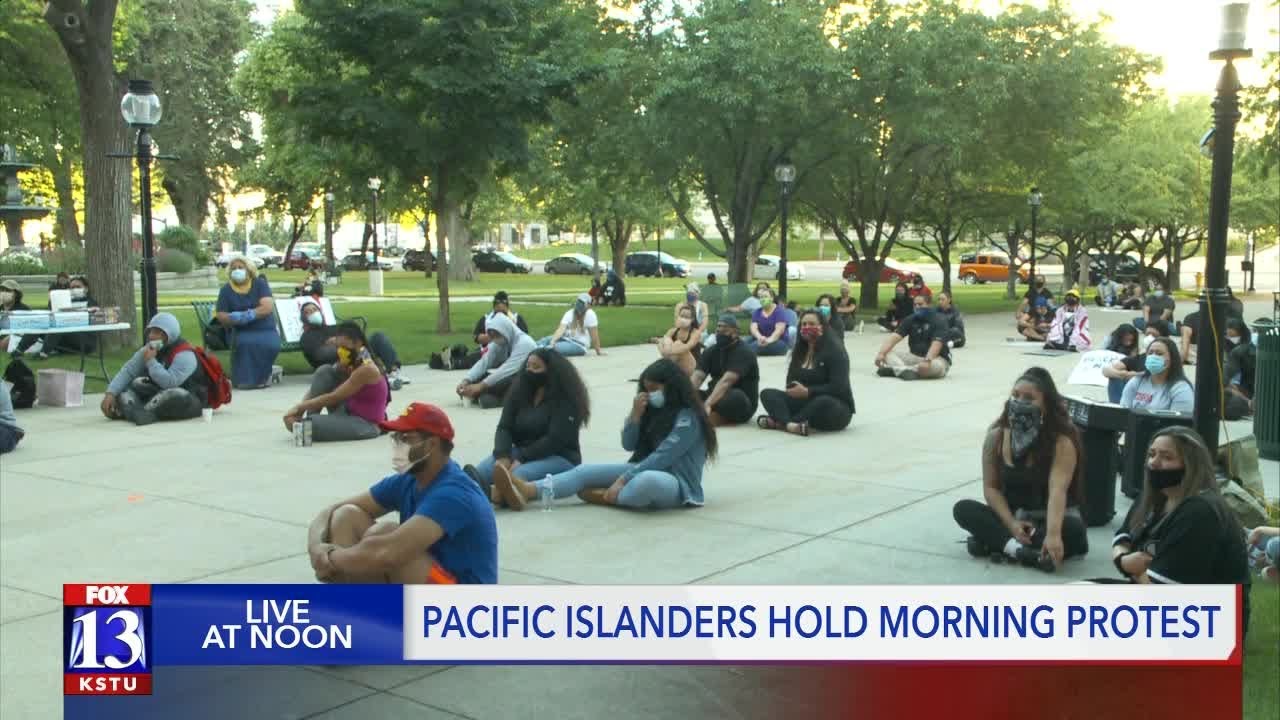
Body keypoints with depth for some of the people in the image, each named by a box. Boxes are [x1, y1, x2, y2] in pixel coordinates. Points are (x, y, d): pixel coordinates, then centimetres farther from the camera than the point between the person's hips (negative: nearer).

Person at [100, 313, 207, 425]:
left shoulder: (184, 355, -22)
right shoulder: (149, 350, 2)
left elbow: (169, 383, -34)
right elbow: (128, 371, -2)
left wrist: (151, 361, -25)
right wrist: (110, 393, -14)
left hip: (190, 401, -8)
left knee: (176, 396, -41)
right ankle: (131, 410, -34)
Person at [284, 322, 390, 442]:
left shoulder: (366, 369, -22)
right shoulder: (349, 365, 4)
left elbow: (333, 398, -24)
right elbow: (317, 389, -1)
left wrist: (299, 407, -21)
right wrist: (300, 408, -17)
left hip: (366, 424, -9)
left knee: (309, 425, -31)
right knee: (324, 371, -5)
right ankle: (311, 419, -8)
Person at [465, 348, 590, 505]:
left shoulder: (566, 399, -9)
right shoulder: (519, 391, 7)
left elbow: (555, 439, -18)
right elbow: (504, 428, -1)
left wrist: (521, 460, -26)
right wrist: (503, 456, -21)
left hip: (558, 457, -5)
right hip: (521, 453, 5)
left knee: (516, 477, -38)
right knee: (479, 472, -26)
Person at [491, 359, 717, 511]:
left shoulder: (688, 417, -15)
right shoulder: (656, 409, 10)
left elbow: (662, 457, -23)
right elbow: (628, 445, 8)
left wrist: (622, 480, -25)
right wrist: (636, 414, -9)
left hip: (677, 484, -8)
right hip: (646, 471, 8)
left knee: (647, 481, -44)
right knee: (586, 471, -7)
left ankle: (607, 497, -15)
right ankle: (526, 490, -27)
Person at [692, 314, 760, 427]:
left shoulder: (743, 352, -14)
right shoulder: (711, 351, 7)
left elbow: (726, 381, -29)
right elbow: (697, 377, -8)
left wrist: (707, 404, -42)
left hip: (742, 403, -7)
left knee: (735, 398, -40)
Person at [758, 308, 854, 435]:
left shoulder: (835, 350, -10)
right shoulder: (800, 350, 12)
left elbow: (838, 388, -19)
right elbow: (791, 381, 9)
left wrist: (807, 392, -24)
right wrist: (796, 390, -16)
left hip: (836, 407, -7)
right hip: (805, 402, 7)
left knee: (822, 402, -42)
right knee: (767, 394, -14)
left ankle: (780, 422, -37)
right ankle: (790, 424, -43)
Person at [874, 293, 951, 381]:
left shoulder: (937, 322, -14)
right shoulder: (910, 320, 2)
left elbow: (936, 344, -29)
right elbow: (894, 337, -10)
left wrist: (927, 361, -47)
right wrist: (881, 353, -26)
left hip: (935, 358, -5)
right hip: (915, 356, 5)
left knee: (936, 366, -41)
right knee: (887, 352, -14)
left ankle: (896, 370, -44)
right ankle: (904, 370, -43)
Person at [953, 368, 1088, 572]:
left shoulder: (1062, 441, -19)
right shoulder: (996, 436, -7)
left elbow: (1058, 490, -33)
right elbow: (991, 487, -3)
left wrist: (1053, 535, -48)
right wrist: (1011, 524, -20)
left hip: (1052, 517, -3)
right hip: (1012, 516, 3)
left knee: (1073, 530, -35)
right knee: (963, 509, -20)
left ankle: (998, 541, -31)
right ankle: (1023, 551, -39)